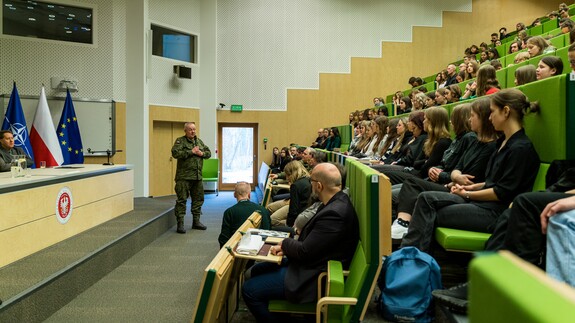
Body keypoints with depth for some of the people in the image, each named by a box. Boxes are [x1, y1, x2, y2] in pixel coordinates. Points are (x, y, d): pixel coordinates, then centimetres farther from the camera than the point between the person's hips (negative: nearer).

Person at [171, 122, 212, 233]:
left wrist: (202, 153, -4)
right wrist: (191, 151, -17)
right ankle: (180, 224, 4)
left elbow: (209, 153, 19)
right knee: (182, 200, -3)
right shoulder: (180, 141, -3)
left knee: (198, 199, 12)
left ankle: (196, 221, 25)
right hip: (184, 177, -6)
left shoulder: (199, 141, 16)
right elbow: (175, 153, -19)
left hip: (197, 176, 7)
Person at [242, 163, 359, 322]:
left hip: (314, 277, -10)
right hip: (310, 263, 10)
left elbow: (305, 252, -24)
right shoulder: (336, 202, 3)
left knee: (249, 290, -9)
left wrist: (285, 243, -4)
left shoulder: (335, 213, -29)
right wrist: (287, 247, -5)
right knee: (256, 271, 19)